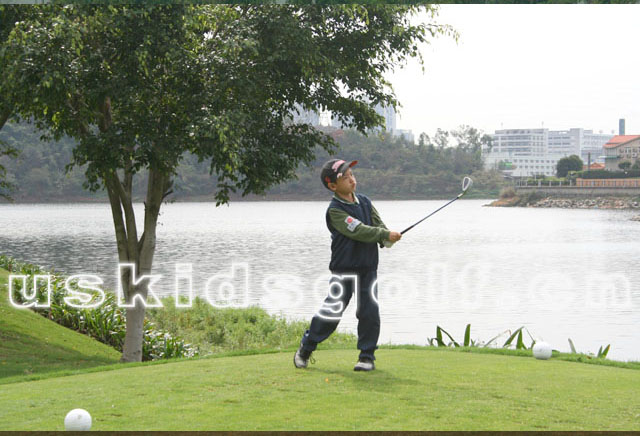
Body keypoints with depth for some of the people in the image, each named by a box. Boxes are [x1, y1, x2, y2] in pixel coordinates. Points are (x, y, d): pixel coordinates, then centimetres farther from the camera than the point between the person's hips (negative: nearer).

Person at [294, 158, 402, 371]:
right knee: (331, 311, -7)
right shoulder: (335, 210, -12)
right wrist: (385, 234, -20)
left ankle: (367, 356, 13)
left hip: (368, 268, 5)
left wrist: (387, 238, -16)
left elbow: (379, 225, 5)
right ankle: (305, 348, 12)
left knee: (369, 312, 0)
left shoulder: (365, 202, 9)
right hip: (344, 270, -5)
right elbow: (358, 231, -20)